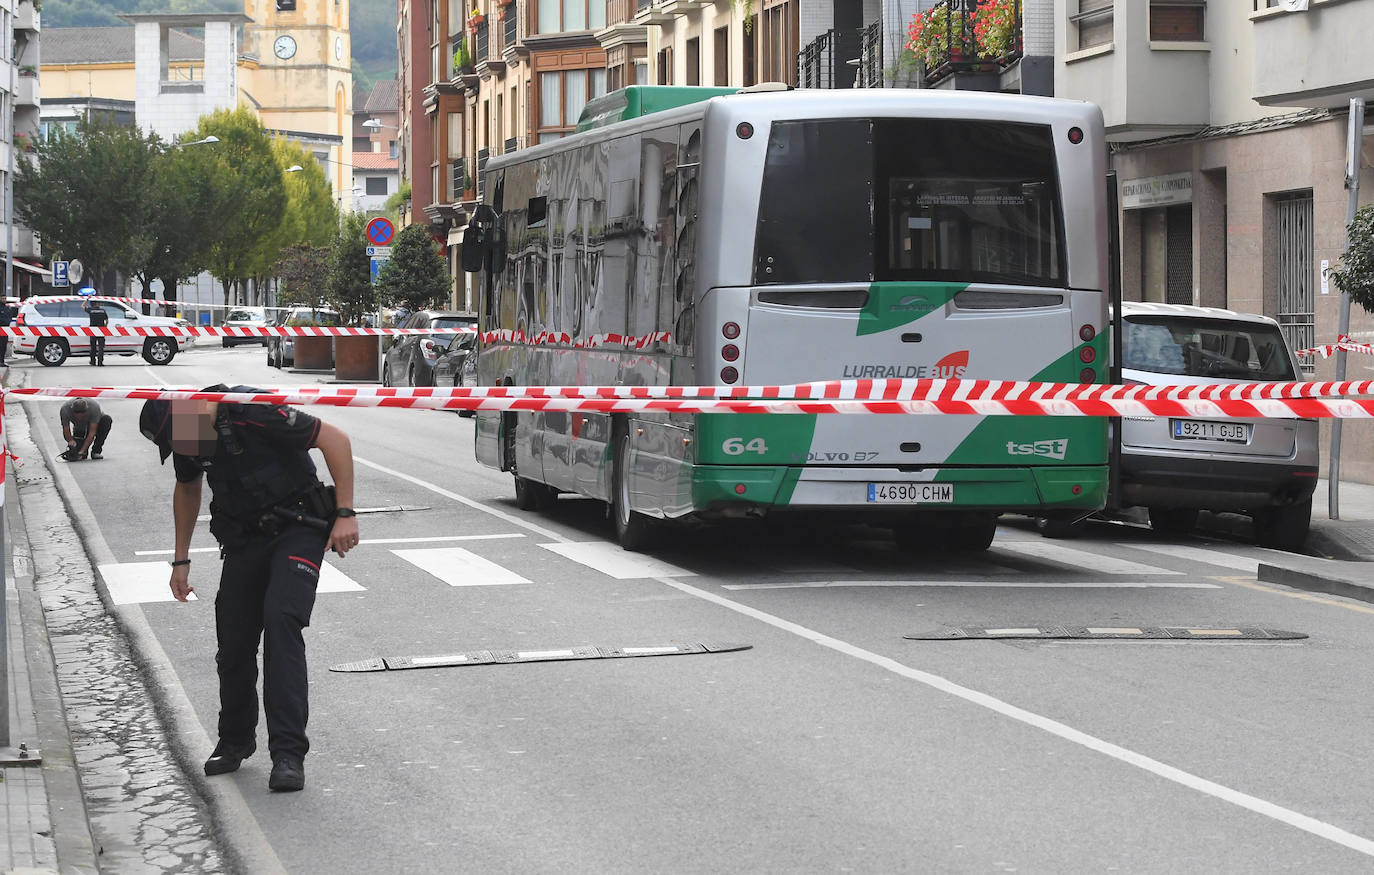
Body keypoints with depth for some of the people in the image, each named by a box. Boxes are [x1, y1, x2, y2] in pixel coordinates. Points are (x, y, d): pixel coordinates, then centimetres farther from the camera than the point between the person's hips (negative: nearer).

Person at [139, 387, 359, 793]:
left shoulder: (254, 414, -25)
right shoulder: (188, 437, -3)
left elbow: (335, 439, -20)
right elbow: (188, 488, 20)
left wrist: (345, 514, -22)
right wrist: (181, 559, 21)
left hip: (297, 530, -6)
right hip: (244, 541, 6)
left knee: (281, 621, -24)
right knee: (233, 643, 2)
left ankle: (288, 755, -26)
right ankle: (235, 741, 28)